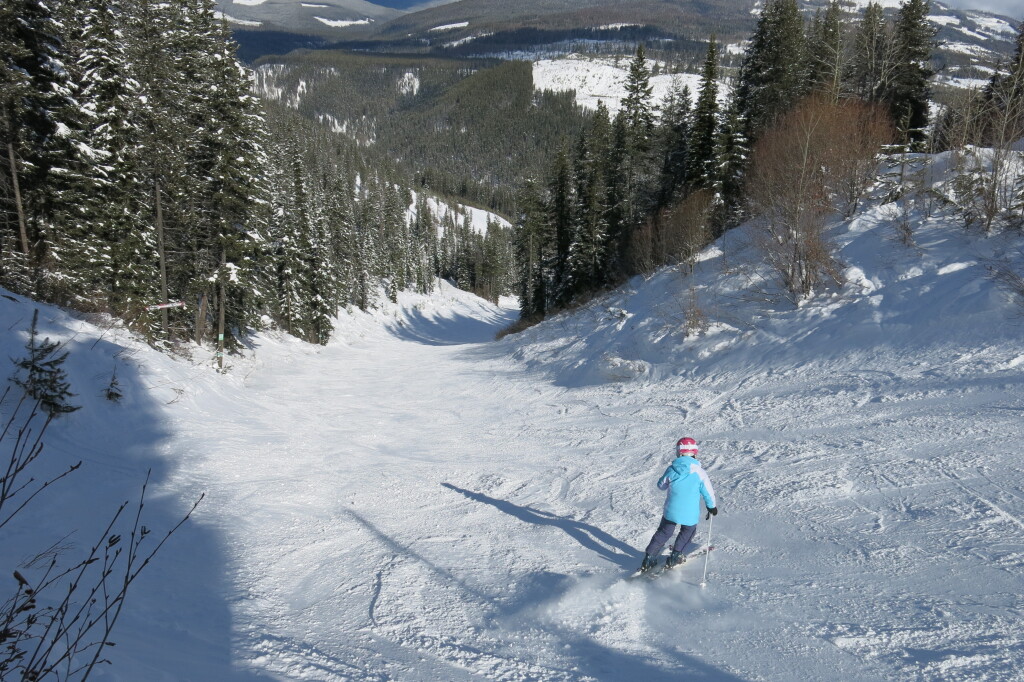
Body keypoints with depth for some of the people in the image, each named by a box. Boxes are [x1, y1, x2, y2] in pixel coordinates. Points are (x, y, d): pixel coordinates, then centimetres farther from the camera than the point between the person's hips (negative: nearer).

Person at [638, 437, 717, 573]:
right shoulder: (699, 471, -13)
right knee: (688, 531, 26)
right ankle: (674, 558, 25)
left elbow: (661, 485, 8)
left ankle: (648, 560, 18)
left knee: (663, 532, 19)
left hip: (671, 510, 2)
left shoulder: (671, 469, -8)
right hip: (690, 513, -2)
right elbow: (708, 491, -4)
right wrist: (712, 506, 12)